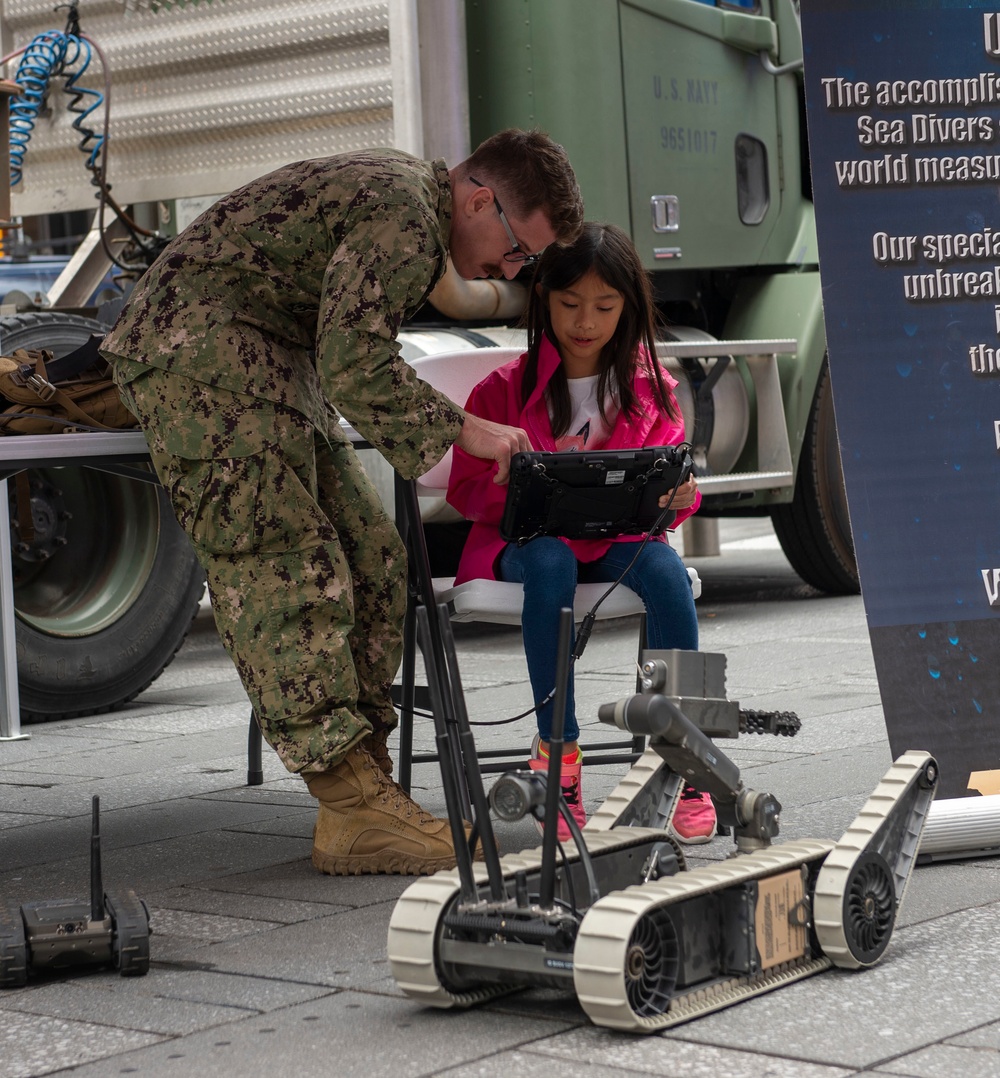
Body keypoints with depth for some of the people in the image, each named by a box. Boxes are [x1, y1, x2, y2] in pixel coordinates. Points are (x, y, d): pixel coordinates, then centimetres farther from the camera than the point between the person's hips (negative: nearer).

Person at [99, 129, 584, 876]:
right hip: (201, 353, -11)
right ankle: (357, 814, -20)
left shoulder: (409, 189, 17)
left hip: (274, 361, 11)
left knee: (371, 560, 4)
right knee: (289, 573, -16)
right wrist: (460, 430, -17)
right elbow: (355, 364, -25)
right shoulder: (404, 222, -18)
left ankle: (365, 788, 5)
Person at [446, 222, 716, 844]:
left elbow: (672, 486, 8)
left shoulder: (649, 388, 7)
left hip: (620, 537, 2)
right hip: (526, 538, -1)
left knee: (667, 570, -33)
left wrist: (680, 494, -18)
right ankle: (557, 746, -31)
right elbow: (467, 491, 1)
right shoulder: (505, 389, 1)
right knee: (550, 563, -38)